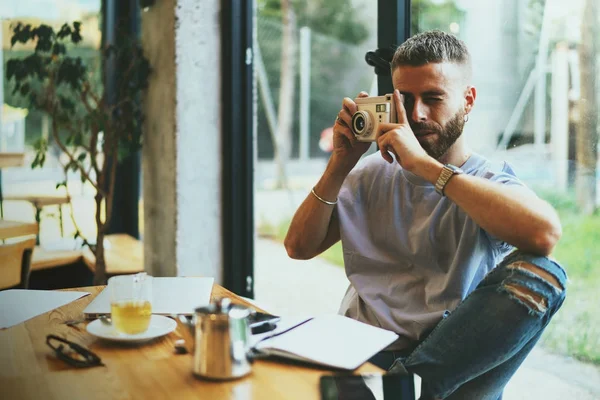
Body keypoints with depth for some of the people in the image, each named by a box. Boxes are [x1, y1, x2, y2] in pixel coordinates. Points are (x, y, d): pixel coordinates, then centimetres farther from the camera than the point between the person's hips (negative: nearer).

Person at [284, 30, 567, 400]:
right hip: (363, 353, 0)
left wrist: (425, 165, -24)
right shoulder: (371, 173, 12)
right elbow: (299, 247, 7)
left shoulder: (492, 182, -1)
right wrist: (341, 164, -5)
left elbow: (545, 234, -26)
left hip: (457, 361, 1)